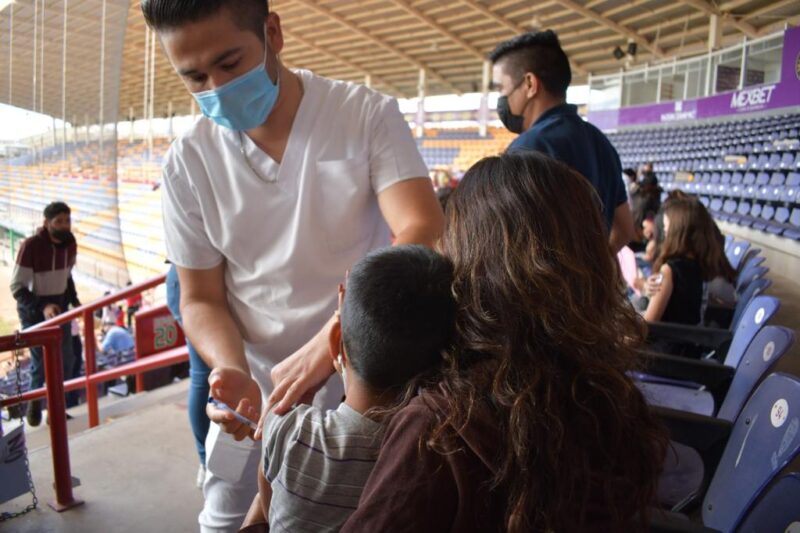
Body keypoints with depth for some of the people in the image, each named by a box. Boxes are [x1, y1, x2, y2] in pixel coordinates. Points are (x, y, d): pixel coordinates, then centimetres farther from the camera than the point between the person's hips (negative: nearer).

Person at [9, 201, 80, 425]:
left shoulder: (70, 244, -3)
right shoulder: (31, 246, -21)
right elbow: (17, 287, -19)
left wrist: (75, 301, 0)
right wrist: (42, 307, -32)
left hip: (60, 306, 5)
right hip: (33, 309, -5)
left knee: (66, 360, 5)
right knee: (41, 361, -1)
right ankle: (35, 404, 24)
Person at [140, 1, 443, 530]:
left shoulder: (368, 115, -14)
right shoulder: (188, 163, -7)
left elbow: (423, 235, -26)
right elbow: (201, 299, 0)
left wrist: (323, 347, -36)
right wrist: (233, 372, -20)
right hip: (259, 395, 2)